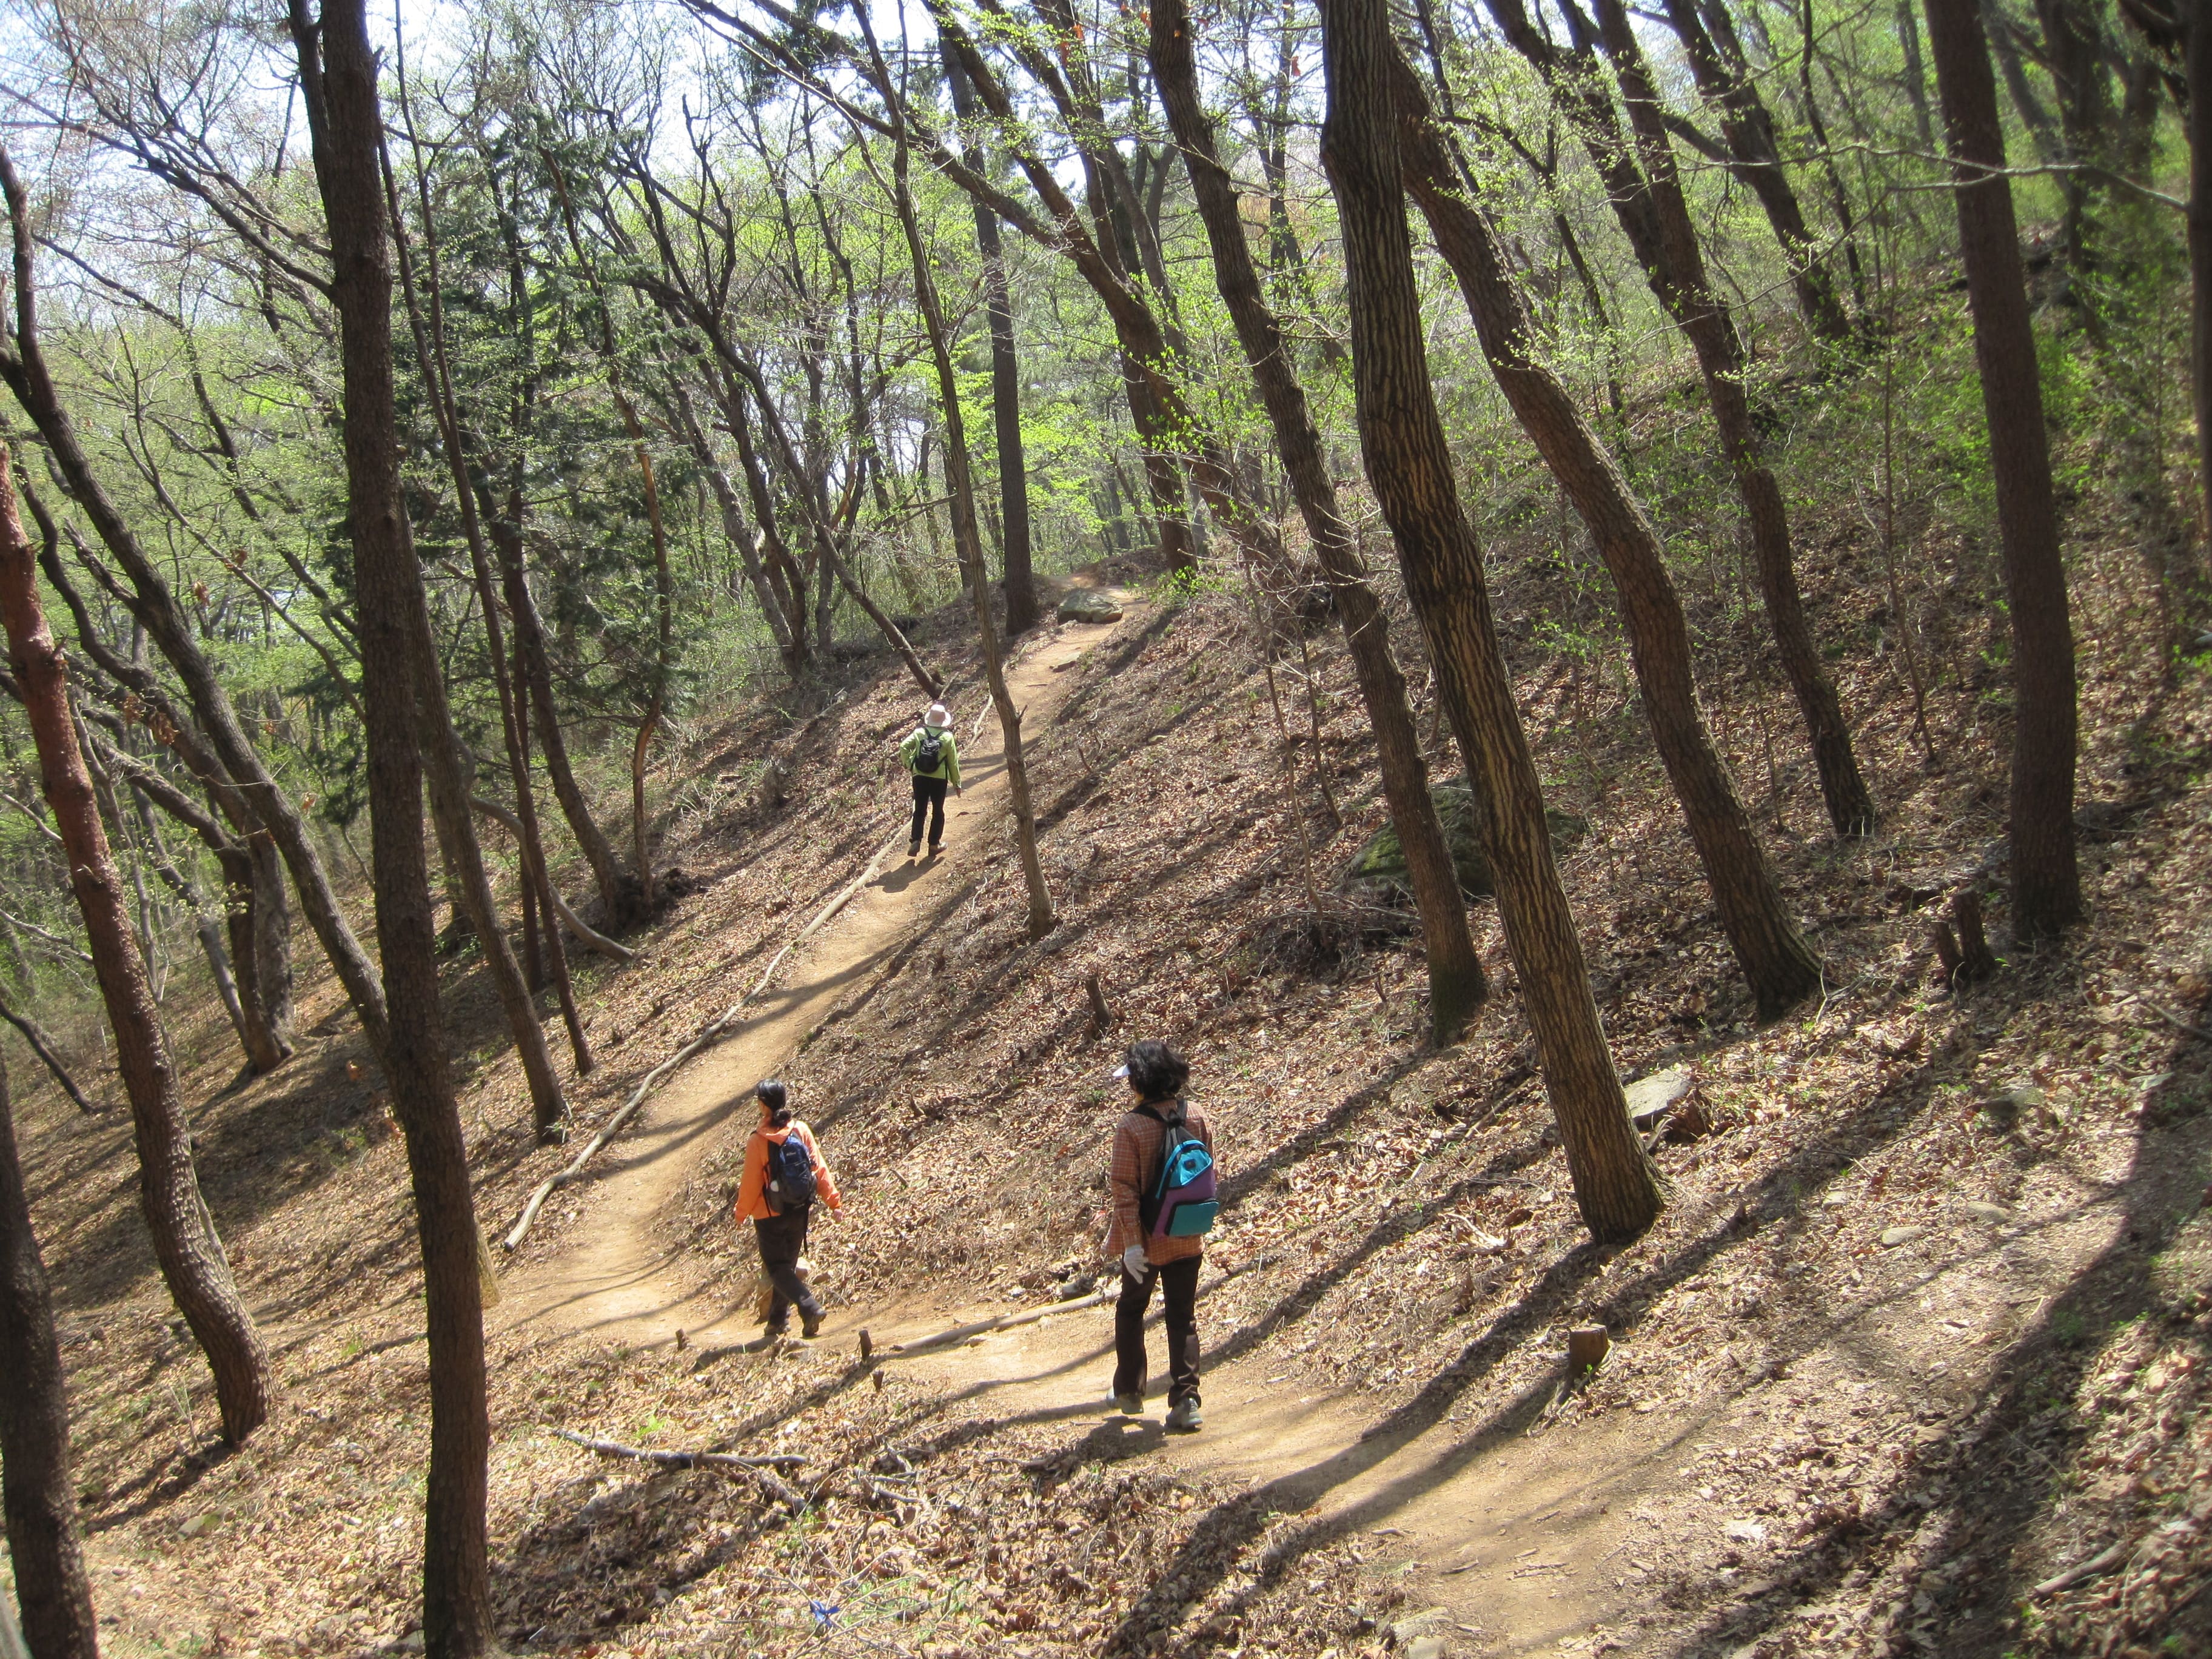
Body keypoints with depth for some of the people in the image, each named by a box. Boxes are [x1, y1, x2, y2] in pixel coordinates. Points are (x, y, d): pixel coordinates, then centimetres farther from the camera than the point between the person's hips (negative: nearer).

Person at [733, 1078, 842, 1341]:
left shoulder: (758, 1141, -17)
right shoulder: (801, 1131, -6)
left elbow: (751, 1182, -11)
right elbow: (819, 1168, -4)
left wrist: (742, 1212, 3)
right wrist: (833, 1201, 2)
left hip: (770, 1215, -5)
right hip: (799, 1212, 5)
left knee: (776, 1267, 4)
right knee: (788, 1264, 19)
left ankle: (809, 1307, -17)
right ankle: (778, 1320, 26)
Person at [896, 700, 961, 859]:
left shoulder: (919, 733, -3)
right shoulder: (947, 737, -6)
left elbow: (903, 746, -13)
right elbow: (953, 762, -2)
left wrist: (909, 765, -2)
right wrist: (957, 783, 6)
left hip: (920, 777, 1)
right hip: (939, 779, -1)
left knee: (919, 810, 12)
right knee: (938, 812, 12)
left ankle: (915, 841, -2)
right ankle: (934, 844, 15)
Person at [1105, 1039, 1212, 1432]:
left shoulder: (1131, 1127, -19)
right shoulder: (1196, 1118, -5)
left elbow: (1124, 1190, -18)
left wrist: (1131, 1241, -14)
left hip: (1148, 1239, -3)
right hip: (1188, 1238, 3)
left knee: (1131, 1310, 19)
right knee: (1183, 1317, 10)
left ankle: (1129, 1391, 30)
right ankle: (1186, 1400, 3)